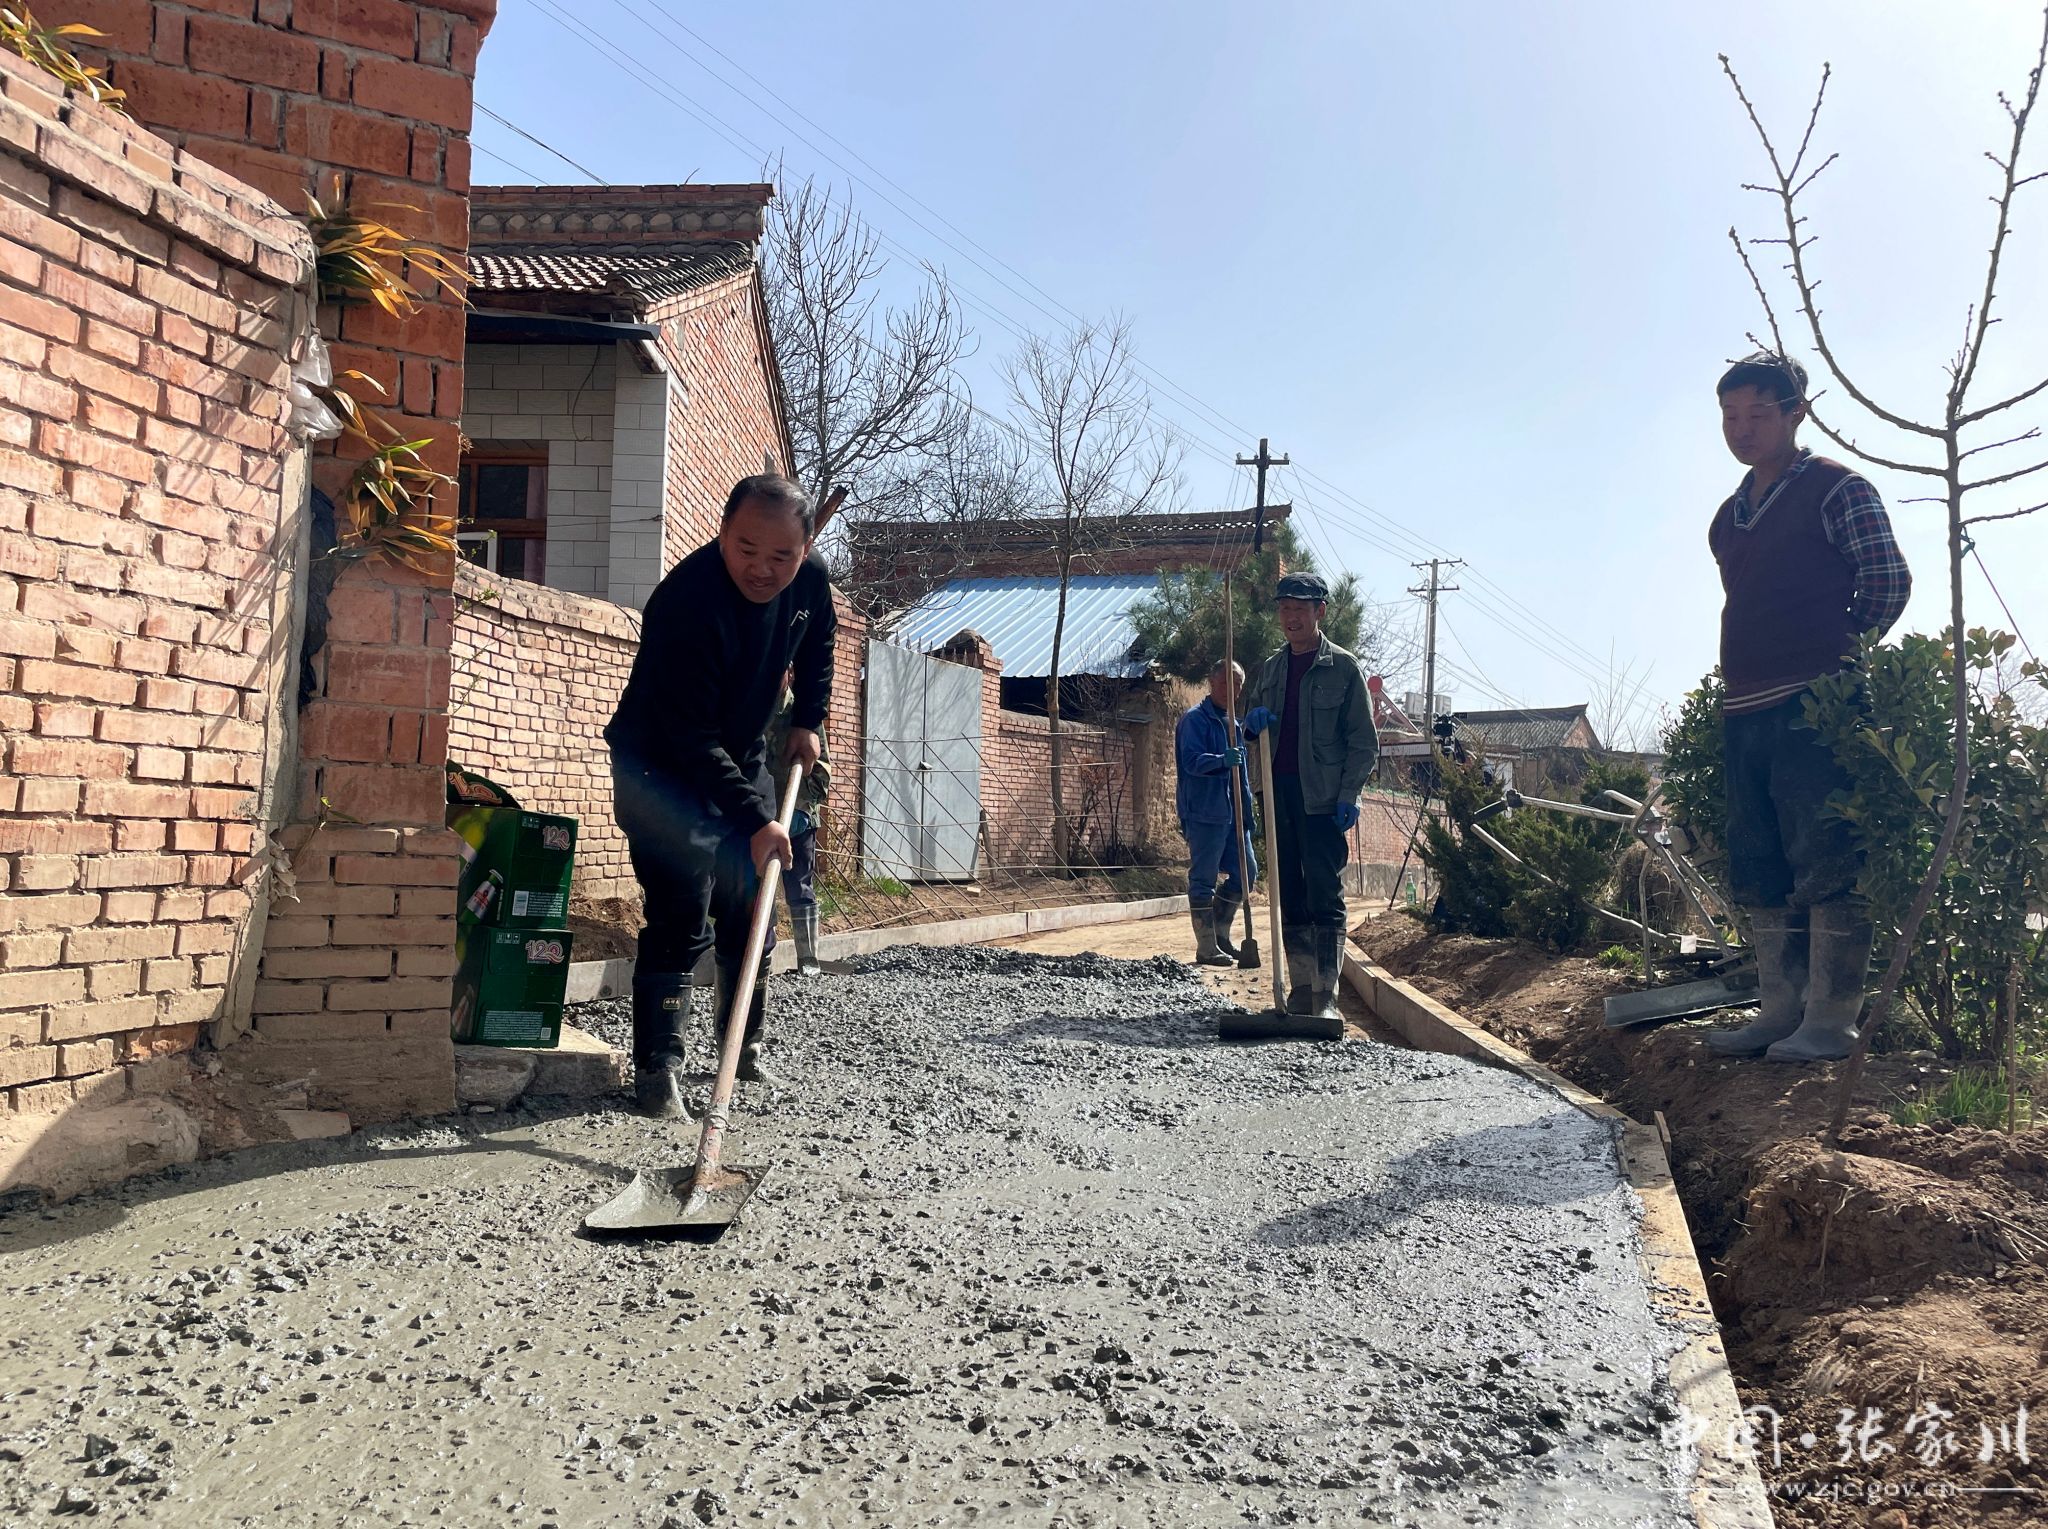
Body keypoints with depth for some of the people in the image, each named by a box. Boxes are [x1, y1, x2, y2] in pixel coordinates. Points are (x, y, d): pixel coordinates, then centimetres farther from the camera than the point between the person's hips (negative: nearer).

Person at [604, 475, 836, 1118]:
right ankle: (658, 1072, -5)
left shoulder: (809, 581, -12)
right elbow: (688, 738, -34)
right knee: (680, 920, -14)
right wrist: (756, 820, -36)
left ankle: (747, 1047, 28)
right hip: (662, 769, -7)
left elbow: (817, 645, 14)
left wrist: (807, 720, 7)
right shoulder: (687, 600, -33)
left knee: (751, 909, 13)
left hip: (742, 759, 7)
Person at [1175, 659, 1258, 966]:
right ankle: (1206, 947, 3)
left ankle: (1221, 933, 23)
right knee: (1203, 880, -3)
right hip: (1204, 813, -9)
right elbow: (1191, 760, -19)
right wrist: (1221, 760, -37)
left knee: (1246, 872, 9)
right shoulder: (1195, 719, -7)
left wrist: (1248, 811, 19)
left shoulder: (1232, 722, 20)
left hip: (1232, 813, 9)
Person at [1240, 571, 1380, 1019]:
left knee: (1325, 897, -8)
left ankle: (1327, 998, -7)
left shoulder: (1344, 668, 0)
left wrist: (1348, 795, -13)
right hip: (1278, 794, 6)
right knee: (1290, 896, 9)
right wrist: (1252, 720, 1)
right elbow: (1248, 727, 25)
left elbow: (1364, 741, -3)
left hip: (1323, 798, -6)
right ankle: (1301, 993, 16)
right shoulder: (1270, 668, 16)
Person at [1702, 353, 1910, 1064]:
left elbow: (1889, 583, 0)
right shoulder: (1729, 516, 20)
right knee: (1757, 870, 8)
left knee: (1824, 864, -7)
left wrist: (1834, 658, 4)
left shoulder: (1836, 489, 1)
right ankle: (1781, 1009, 16)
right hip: (1743, 711, 7)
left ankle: (1832, 1019, -2)